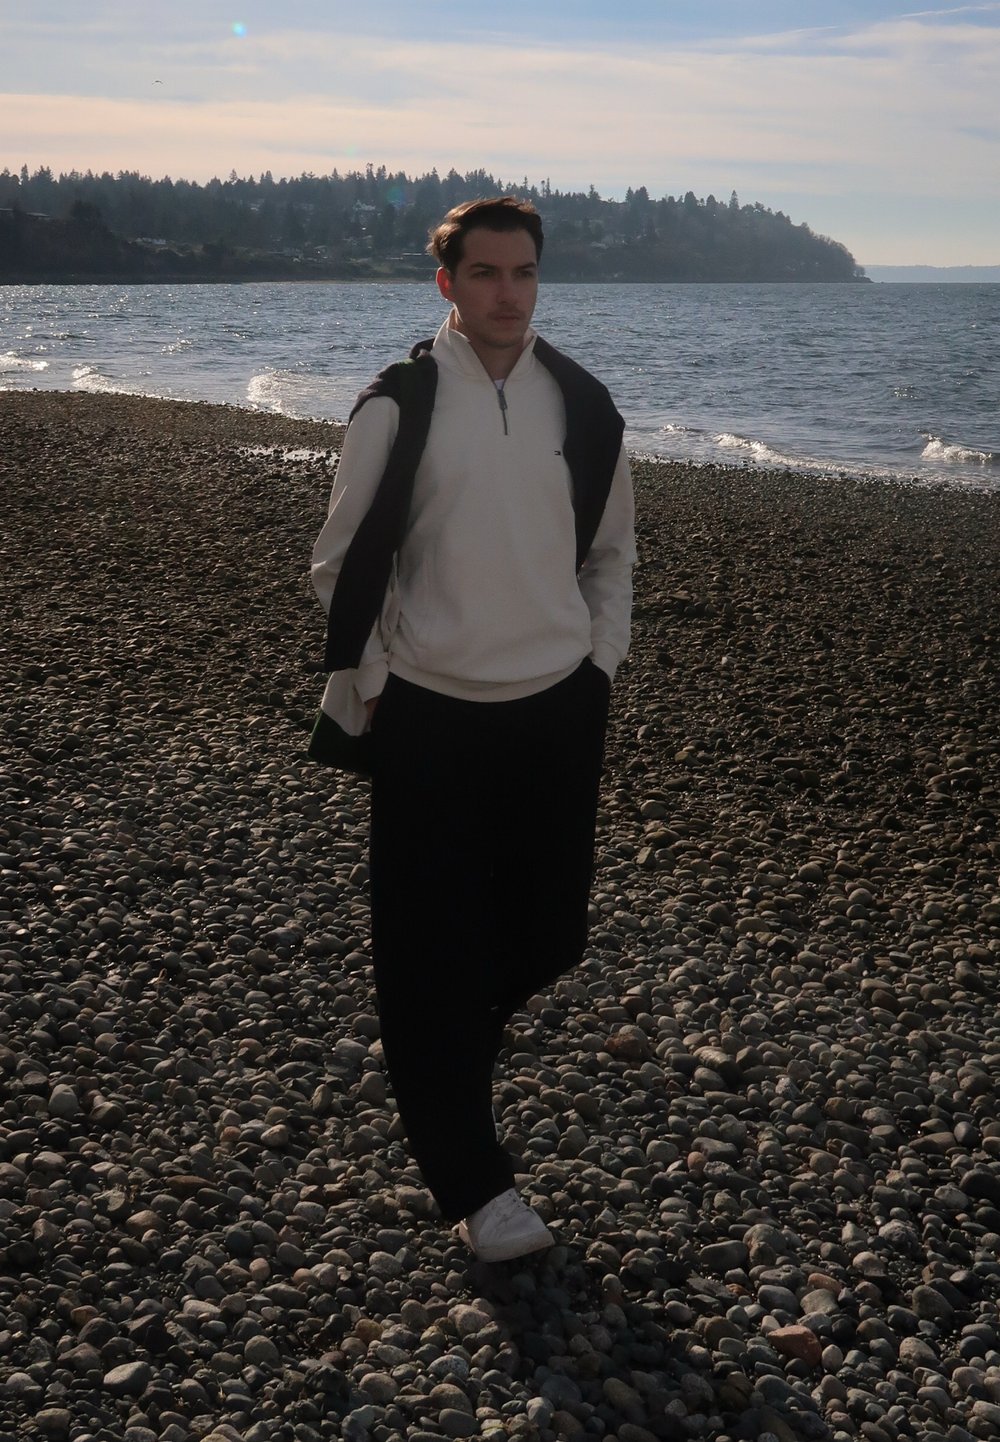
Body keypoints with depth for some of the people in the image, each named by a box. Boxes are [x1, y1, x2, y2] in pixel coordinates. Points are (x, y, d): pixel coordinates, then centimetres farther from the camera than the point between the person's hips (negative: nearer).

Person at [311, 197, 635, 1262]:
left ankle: (453, 1044, 42)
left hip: (558, 709, 3)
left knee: (547, 935, 9)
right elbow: (342, 562, 2)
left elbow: (610, 550, 15)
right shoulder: (398, 406, -5)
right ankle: (472, 1183, 12)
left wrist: (599, 665, 8)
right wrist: (370, 685, -2)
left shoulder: (582, 405, 4)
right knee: (431, 951, -1)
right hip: (430, 714, -3)